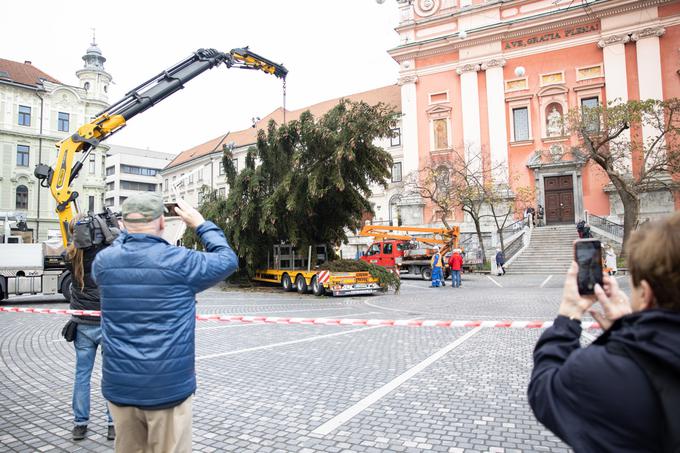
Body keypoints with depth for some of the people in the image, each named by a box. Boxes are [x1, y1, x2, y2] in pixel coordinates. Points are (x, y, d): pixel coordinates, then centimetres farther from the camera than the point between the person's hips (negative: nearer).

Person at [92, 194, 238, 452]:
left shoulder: (103, 261, -2)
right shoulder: (179, 261, -15)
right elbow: (227, 260, 1)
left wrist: (131, 230, 23)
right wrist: (201, 225, 8)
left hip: (118, 386, 5)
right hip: (168, 388, -4)